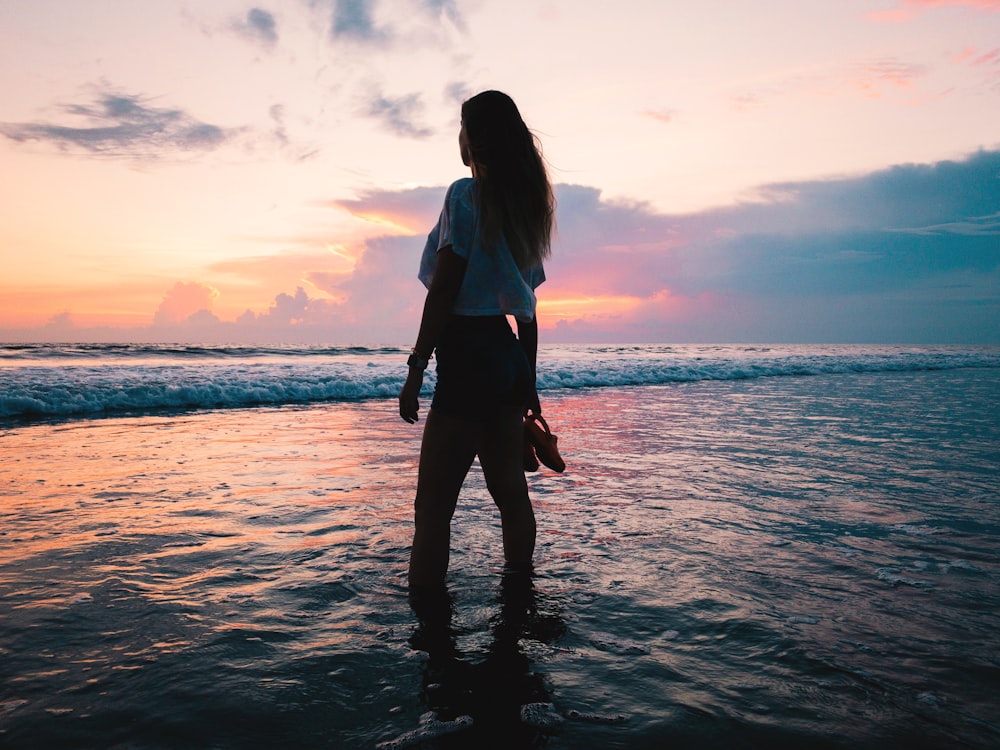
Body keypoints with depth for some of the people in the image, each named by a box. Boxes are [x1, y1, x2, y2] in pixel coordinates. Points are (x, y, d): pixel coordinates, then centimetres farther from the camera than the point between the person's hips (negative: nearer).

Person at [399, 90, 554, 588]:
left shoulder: (465, 194, -8)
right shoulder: (523, 204, 16)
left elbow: (444, 290, -16)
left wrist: (416, 370, -14)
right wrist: (528, 383, 21)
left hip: (467, 355, -9)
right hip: (508, 356, 9)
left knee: (433, 505, -5)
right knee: (510, 491, 17)